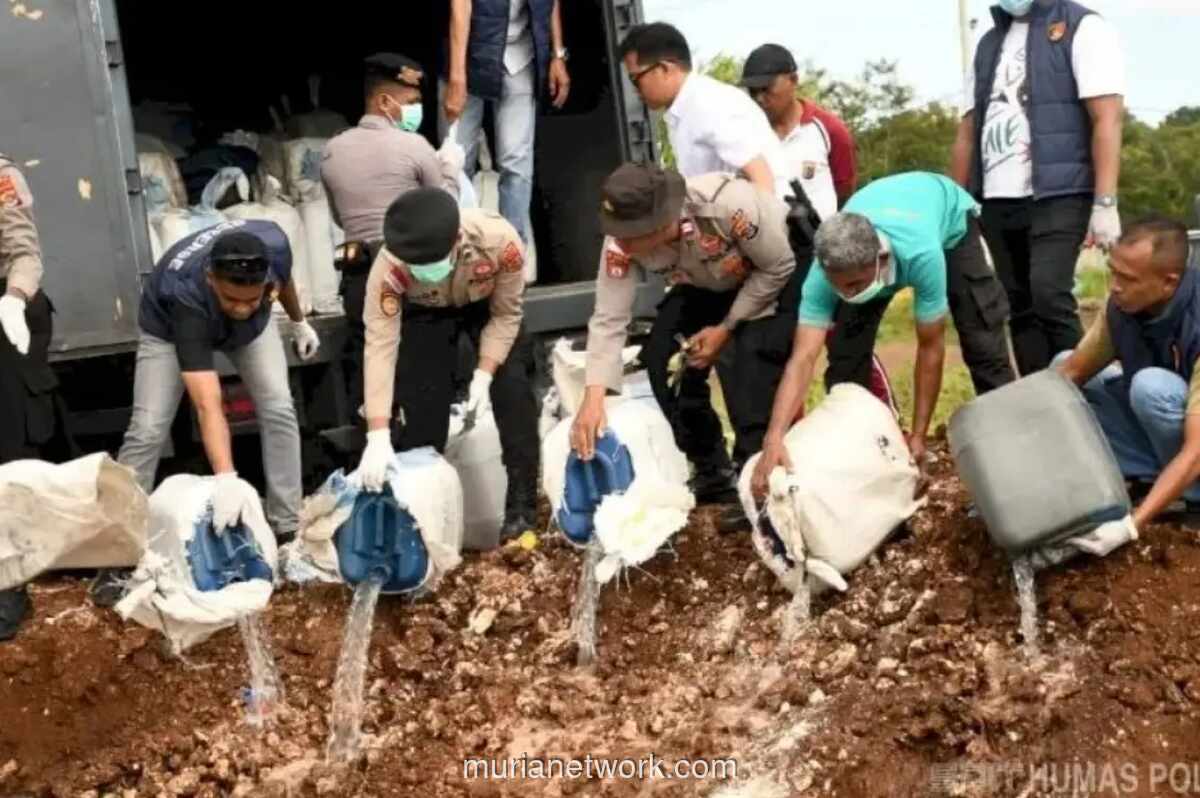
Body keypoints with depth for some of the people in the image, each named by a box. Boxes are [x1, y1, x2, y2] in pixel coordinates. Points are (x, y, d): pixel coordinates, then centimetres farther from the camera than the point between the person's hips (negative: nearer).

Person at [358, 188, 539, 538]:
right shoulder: (389, 267, -40)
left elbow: (507, 315, -22)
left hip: (489, 303, 0)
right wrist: (378, 436, -42)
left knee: (514, 392, -11)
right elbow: (380, 345, -38)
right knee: (421, 404, -8)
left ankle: (522, 507, -1)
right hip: (424, 312, 0)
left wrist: (484, 375, -28)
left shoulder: (499, 240, -41)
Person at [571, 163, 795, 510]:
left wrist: (726, 328, -21)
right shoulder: (623, 243, -28)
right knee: (658, 358, -8)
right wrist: (593, 397, -35)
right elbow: (609, 320, -25)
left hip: (777, 278, -5)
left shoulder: (729, 205, -41)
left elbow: (778, 268, -25)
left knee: (748, 373, -25)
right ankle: (712, 472, 8)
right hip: (706, 287, 5)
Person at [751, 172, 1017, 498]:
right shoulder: (829, 269, -39)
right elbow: (803, 357, -46)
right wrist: (774, 438, -59)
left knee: (983, 344, -9)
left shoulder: (921, 255, -48)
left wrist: (918, 435, -31)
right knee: (846, 350, -11)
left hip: (949, 219, -2)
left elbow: (930, 346, -35)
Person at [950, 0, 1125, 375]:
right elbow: (968, 132, 18)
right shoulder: (989, 44, 18)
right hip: (997, 201, 6)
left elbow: (1107, 119, -9)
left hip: (1057, 194, -6)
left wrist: (1105, 203, -17)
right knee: (1021, 308, 6)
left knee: (1049, 296, -18)